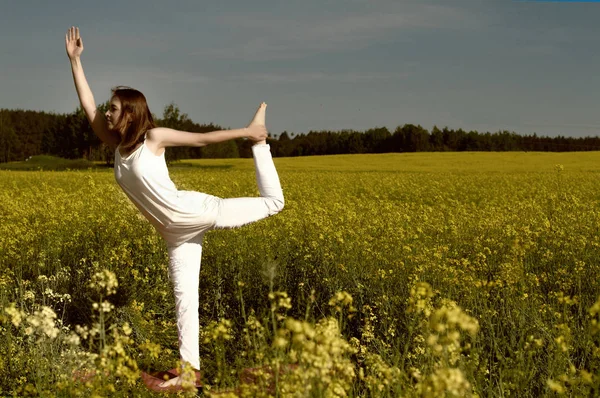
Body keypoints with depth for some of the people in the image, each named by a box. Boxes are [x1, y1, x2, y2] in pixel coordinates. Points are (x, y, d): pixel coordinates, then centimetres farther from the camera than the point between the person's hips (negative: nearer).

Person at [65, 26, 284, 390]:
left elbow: (201, 139, -4)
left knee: (273, 201, -5)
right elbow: (88, 106, 8)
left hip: (194, 211, -5)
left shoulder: (154, 136, -8)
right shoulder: (117, 144, 8)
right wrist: (75, 59, 6)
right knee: (185, 297, 4)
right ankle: (190, 368, 8)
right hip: (176, 232, 5)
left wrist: (245, 132, -3)